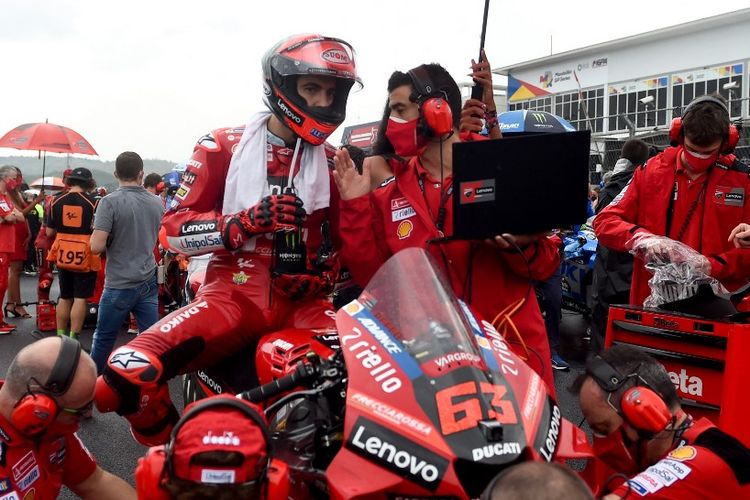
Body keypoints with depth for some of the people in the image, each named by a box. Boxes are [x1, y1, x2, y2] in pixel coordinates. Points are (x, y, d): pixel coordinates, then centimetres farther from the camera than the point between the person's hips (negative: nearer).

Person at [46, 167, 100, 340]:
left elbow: (49, 232, 5)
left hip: (62, 255, 4)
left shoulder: (56, 201, 2)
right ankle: (73, 340, 2)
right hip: (85, 256, -4)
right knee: (80, 297, 2)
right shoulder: (93, 203, -9)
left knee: (64, 297, 17)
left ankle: (60, 337, 24)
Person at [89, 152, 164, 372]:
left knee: (103, 339, 13)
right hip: (148, 282, 4)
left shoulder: (110, 201, -14)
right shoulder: (156, 203, 3)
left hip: (120, 285, -4)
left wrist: (99, 229, 1)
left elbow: (96, 246, -18)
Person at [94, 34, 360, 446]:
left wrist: (326, 271, -2)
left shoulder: (333, 162, 11)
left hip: (304, 301, 2)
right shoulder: (224, 147, 5)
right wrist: (248, 220, -15)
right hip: (234, 294, -1)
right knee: (129, 372, -24)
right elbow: (175, 229, 1)